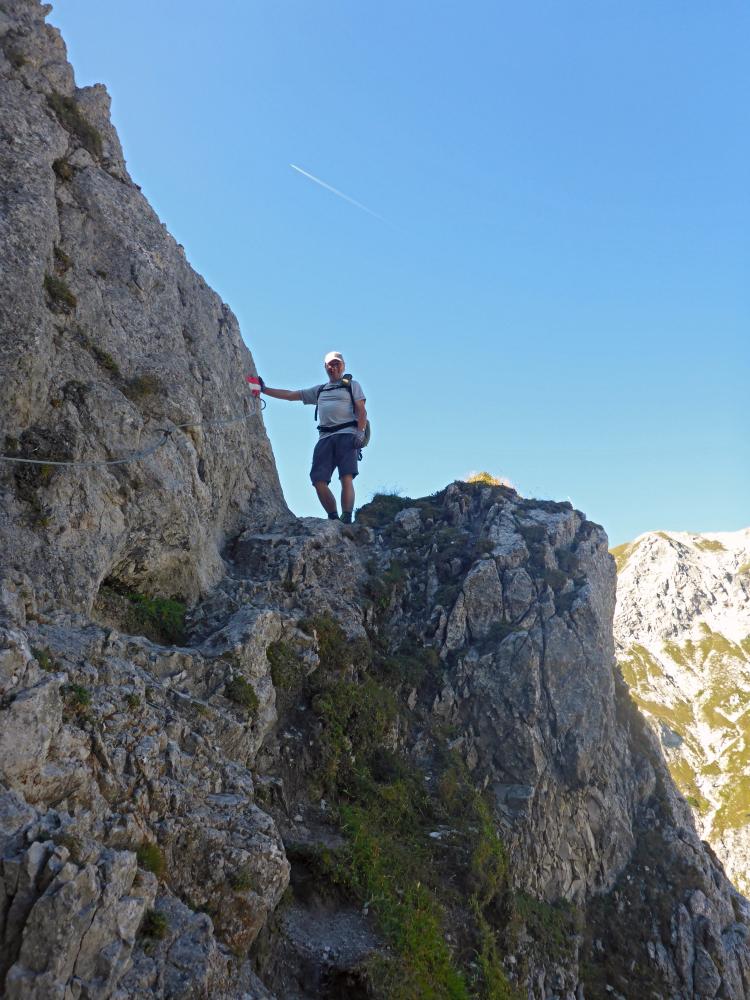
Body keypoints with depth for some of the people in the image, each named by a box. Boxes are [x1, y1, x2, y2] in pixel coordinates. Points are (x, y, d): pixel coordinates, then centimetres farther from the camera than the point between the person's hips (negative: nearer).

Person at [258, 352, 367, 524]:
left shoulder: (352, 385, 17)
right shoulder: (319, 390, 30)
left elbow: (362, 411, 5)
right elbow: (290, 395, 29)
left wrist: (360, 432, -11)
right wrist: (264, 389, 23)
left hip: (347, 434, -4)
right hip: (325, 437, 5)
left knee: (346, 478, -21)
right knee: (319, 481, -11)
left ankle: (347, 520, -25)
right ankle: (334, 519, -2)